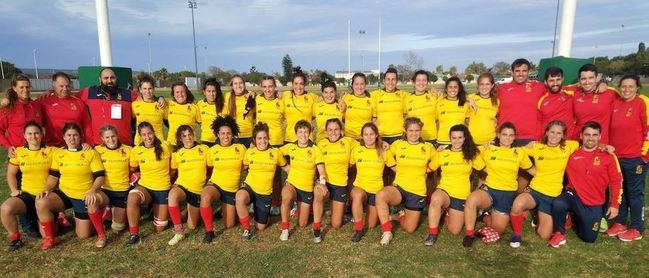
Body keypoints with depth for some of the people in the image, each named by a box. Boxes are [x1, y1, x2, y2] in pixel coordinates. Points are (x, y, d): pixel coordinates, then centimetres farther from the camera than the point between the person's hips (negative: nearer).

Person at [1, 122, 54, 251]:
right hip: (26, 194, 2)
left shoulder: (51, 151, -2)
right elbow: (11, 174, 12)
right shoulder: (18, 152, 4)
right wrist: (14, 190, 1)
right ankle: (15, 238, -3)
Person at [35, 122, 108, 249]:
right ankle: (49, 238, -6)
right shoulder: (58, 154, 4)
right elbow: (53, 176, 8)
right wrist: (47, 189, -12)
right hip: (64, 194, 3)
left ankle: (101, 234, 22)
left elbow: (100, 176, -11)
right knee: (41, 202, -26)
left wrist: (92, 190, -28)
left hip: (84, 196, -3)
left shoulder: (91, 153, -8)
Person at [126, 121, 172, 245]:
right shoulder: (136, 151, -5)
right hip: (144, 186, 1)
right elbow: (132, 170, 12)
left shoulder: (165, 147, -9)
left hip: (163, 189, -1)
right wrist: (140, 176, -2)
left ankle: (161, 211, 37)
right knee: (132, 198, -38)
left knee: (159, 228, 3)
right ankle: (134, 234, -21)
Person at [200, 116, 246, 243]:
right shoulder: (212, 150, -3)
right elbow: (209, 167, 12)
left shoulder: (241, 148, -6)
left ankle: (232, 210, 40)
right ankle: (209, 230, -20)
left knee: (228, 225, 5)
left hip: (232, 189, 1)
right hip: (215, 185, 0)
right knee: (205, 196, -39)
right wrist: (210, 179, 1)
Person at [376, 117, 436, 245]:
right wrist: (399, 170, 6)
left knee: (409, 229, 5)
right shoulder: (397, 145, -3)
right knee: (380, 195, -36)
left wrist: (423, 171, 6)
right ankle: (387, 231, -20)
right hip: (399, 188, -1)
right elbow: (388, 159, 13)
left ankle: (402, 215, 40)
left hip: (418, 192, 1)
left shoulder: (428, 148, -1)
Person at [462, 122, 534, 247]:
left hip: (508, 194, 2)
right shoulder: (487, 149, -1)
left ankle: (488, 215, 38)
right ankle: (469, 234, -17)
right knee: (471, 200, -36)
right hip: (489, 189, -2)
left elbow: (533, 170, 14)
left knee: (497, 230, 4)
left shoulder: (520, 152, 5)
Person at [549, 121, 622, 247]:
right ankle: (560, 233, -10)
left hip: (595, 204, 1)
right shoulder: (572, 153, -6)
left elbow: (616, 181, 0)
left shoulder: (608, 156, -5)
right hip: (574, 195, -1)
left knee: (589, 238, 7)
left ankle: (577, 219, 40)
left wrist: (614, 204, -2)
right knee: (558, 204, -37)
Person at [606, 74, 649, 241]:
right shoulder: (615, 103, 6)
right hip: (616, 156, 5)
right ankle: (620, 223, 27)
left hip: (635, 158, -5)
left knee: (635, 192, 5)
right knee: (619, 191, 14)